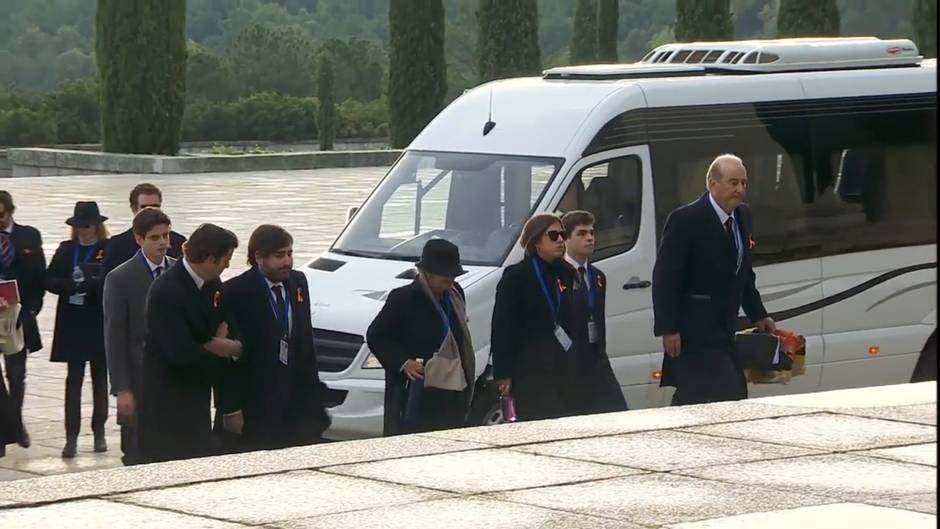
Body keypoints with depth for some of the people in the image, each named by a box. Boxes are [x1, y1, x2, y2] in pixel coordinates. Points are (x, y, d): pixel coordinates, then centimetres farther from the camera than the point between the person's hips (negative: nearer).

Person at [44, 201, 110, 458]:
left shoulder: (109, 250, -5)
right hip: (72, 324, 2)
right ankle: (71, 436, -4)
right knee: (74, 379, -1)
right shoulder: (66, 250, 8)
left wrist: (93, 284, -26)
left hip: (100, 323, -2)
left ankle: (99, 431, 21)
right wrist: (69, 285, -14)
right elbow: (49, 281, 3)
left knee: (100, 377, 9)